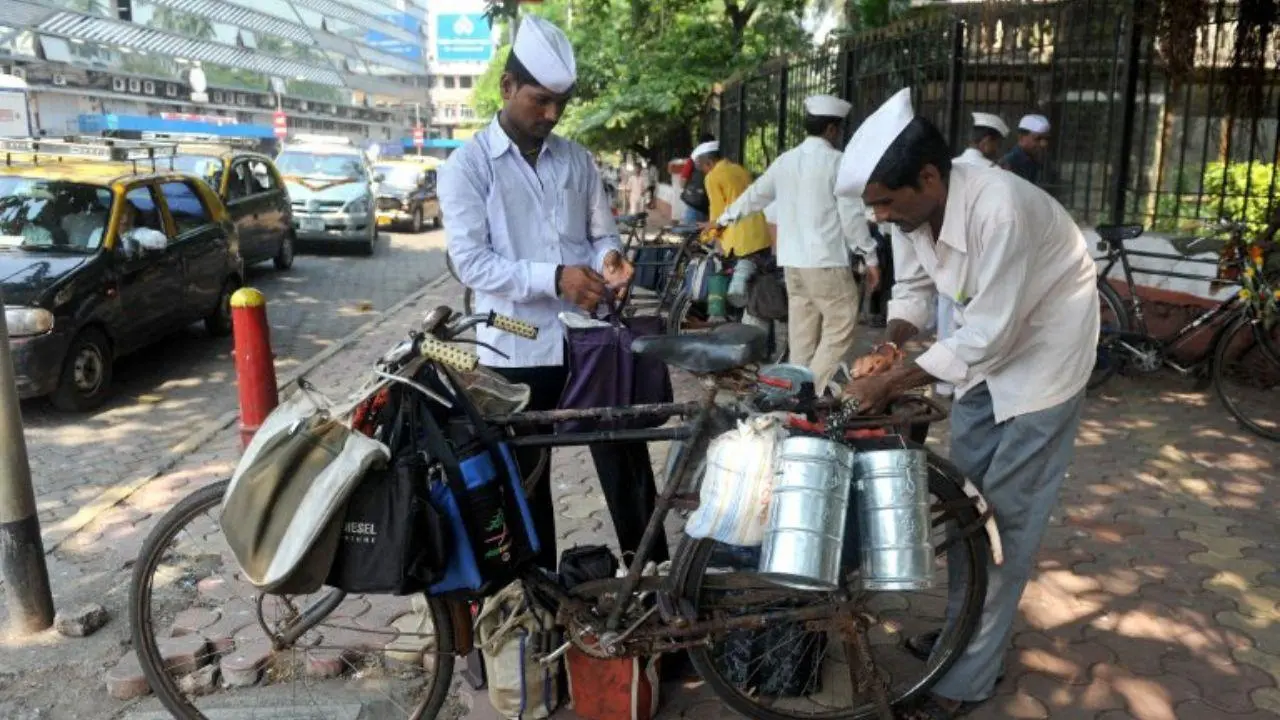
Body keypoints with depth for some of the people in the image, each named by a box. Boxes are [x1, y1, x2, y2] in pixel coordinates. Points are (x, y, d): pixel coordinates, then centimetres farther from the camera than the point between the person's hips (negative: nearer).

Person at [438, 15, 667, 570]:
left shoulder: (577, 160, 10)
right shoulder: (467, 166, -4)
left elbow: (601, 233, 14)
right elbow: (471, 262, -13)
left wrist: (609, 259, -11)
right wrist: (554, 279, -25)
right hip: (518, 348, -3)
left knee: (626, 464, 9)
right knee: (526, 480, 11)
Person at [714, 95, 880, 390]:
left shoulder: (785, 160, 11)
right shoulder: (837, 161, -8)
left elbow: (755, 195, 22)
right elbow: (852, 215, -9)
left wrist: (723, 219, 38)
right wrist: (871, 257, -2)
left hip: (793, 262, 7)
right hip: (827, 262, -7)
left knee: (802, 332, 12)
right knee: (841, 328, -2)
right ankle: (815, 392, -9)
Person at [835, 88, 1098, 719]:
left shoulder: (1001, 209, -35)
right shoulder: (914, 206, -12)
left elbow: (985, 338, -31)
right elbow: (913, 286, 3)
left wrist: (890, 382, -26)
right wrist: (890, 345, -15)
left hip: (1041, 355, -7)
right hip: (985, 344, 8)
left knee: (1007, 516, -3)